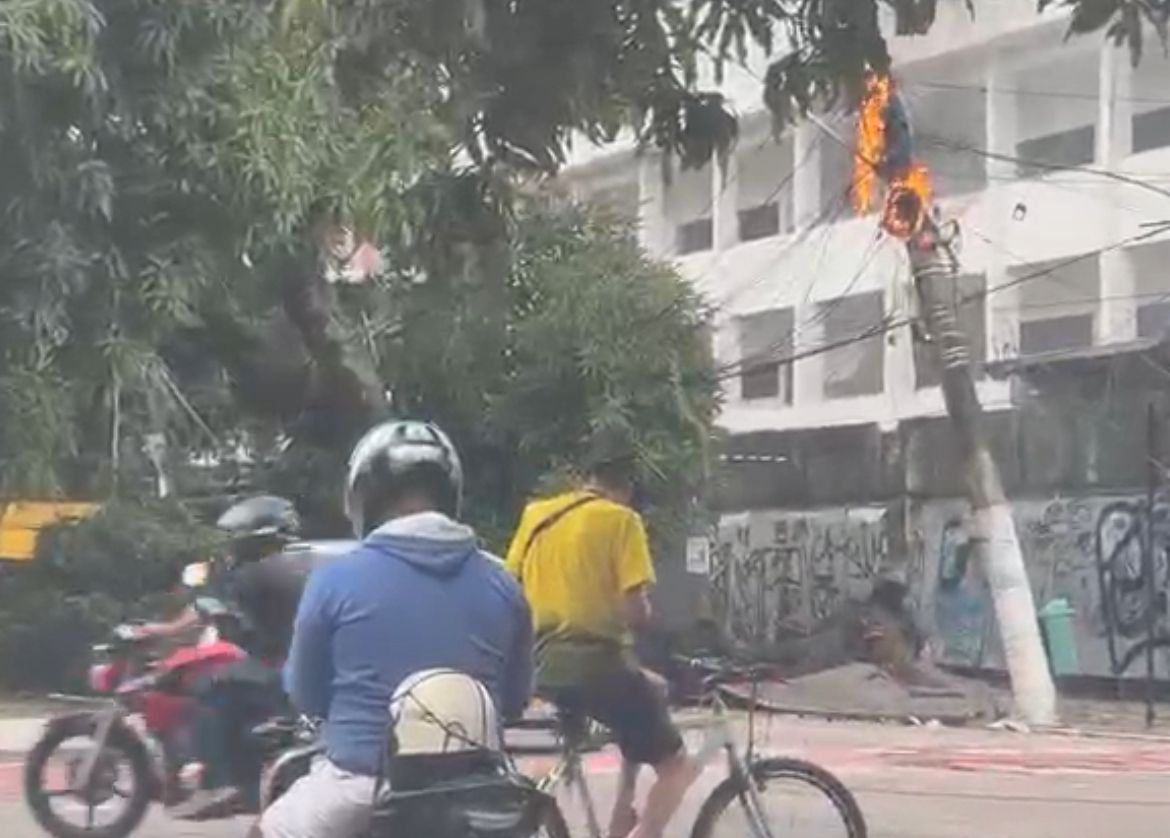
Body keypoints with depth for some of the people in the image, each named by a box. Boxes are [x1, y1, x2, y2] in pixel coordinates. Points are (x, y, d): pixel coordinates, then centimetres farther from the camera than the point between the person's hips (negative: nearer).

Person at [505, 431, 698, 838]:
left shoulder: (536, 513, 10)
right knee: (677, 767, 7)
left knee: (650, 692, 33)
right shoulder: (620, 519, -7)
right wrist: (643, 612, 8)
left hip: (545, 666, 7)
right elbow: (635, 612, -14)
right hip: (598, 664, -7)